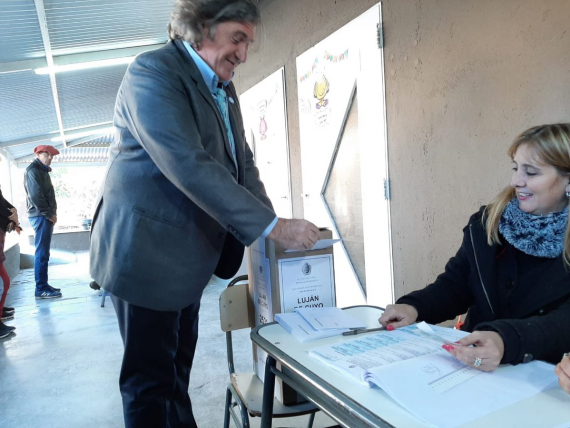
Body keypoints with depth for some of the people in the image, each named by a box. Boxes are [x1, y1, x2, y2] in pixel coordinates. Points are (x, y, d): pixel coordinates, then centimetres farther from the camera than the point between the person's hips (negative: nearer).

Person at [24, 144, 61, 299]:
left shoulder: (41, 170, 21)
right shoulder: (33, 170, -9)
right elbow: (36, 196, -18)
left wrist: (51, 214, 10)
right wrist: (50, 214, -14)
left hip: (44, 216, 10)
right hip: (41, 216, -10)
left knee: (43, 253, 11)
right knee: (42, 253, -10)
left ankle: (43, 285, 16)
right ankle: (41, 289, -8)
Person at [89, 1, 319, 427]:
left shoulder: (224, 90, 11)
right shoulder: (154, 71, -15)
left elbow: (242, 163, 9)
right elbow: (189, 166, -28)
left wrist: (273, 226, -6)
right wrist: (273, 226, -27)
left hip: (188, 255, 8)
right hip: (147, 251, -8)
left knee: (178, 370, 20)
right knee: (150, 379, 5)